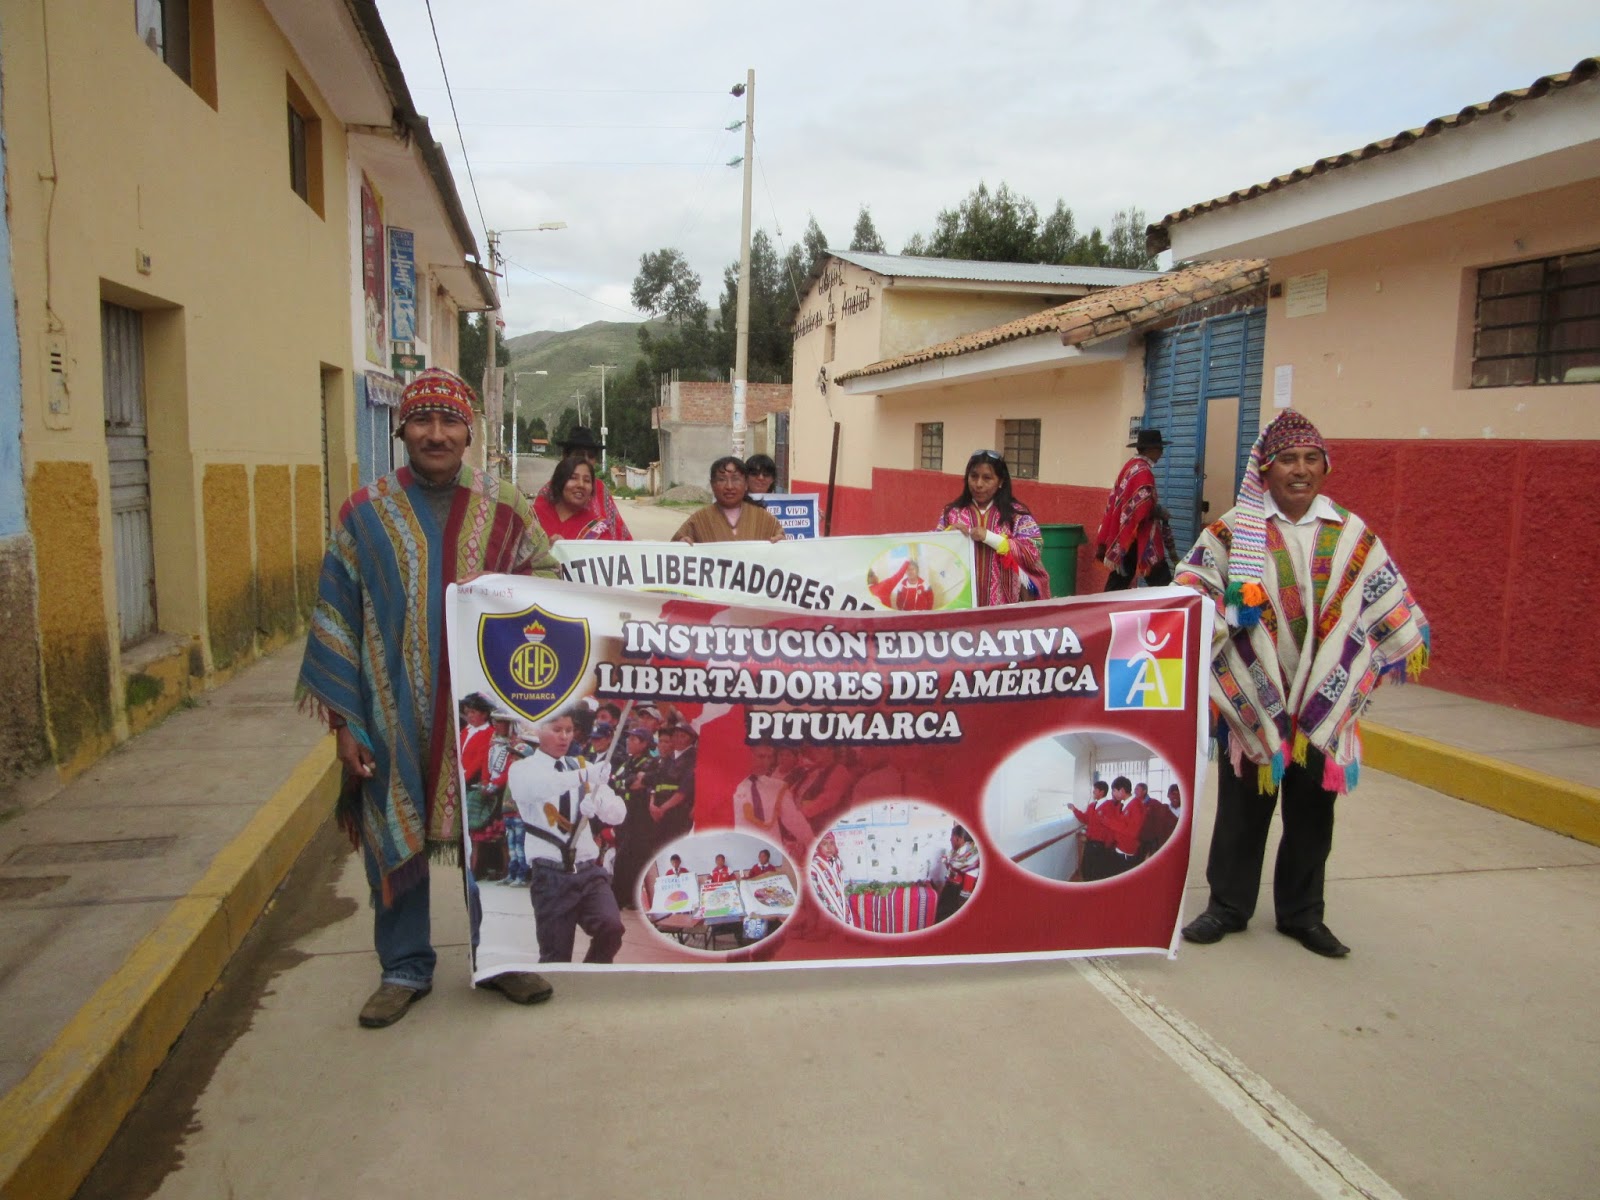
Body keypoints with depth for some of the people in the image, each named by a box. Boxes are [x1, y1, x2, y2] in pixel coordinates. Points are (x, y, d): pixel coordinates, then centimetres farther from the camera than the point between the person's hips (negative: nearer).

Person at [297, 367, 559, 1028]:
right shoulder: (366, 512, -1)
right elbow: (336, 617, 0)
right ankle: (405, 968, 29)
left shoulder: (503, 507, 1)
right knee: (395, 839, 10)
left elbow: (548, 579, 12)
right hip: (394, 716, 0)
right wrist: (345, 721, -4)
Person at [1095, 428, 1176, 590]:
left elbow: (1117, 499, 17)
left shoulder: (1130, 465, 13)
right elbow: (1144, 506, -23)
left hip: (1125, 535, 10)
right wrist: (1161, 513, -6)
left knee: (1120, 580, 11)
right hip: (1139, 537, -10)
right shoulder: (1143, 471, -15)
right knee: (1162, 583, -5)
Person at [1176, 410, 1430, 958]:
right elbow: (1189, 592, -5)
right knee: (1243, 805, 9)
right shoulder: (1234, 530, -4)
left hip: (1324, 702, 2)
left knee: (1312, 810, 11)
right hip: (1250, 697, -2)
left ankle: (1302, 912, 27)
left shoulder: (1352, 534, 3)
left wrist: (1409, 645, 11)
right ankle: (1228, 904, 23)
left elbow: (1390, 604, 11)